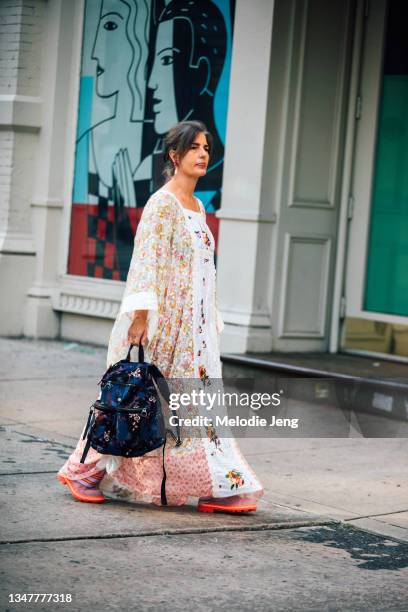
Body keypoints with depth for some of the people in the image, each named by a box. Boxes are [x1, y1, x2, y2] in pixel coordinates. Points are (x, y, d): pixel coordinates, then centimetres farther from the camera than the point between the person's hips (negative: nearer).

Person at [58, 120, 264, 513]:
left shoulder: (198, 207, 15)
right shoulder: (163, 203, -10)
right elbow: (146, 261, -16)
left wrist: (212, 321, 17)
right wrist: (141, 315, -23)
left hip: (195, 323, 8)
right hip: (163, 319, -8)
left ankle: (217, 487, 6)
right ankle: (85, 470, 11)